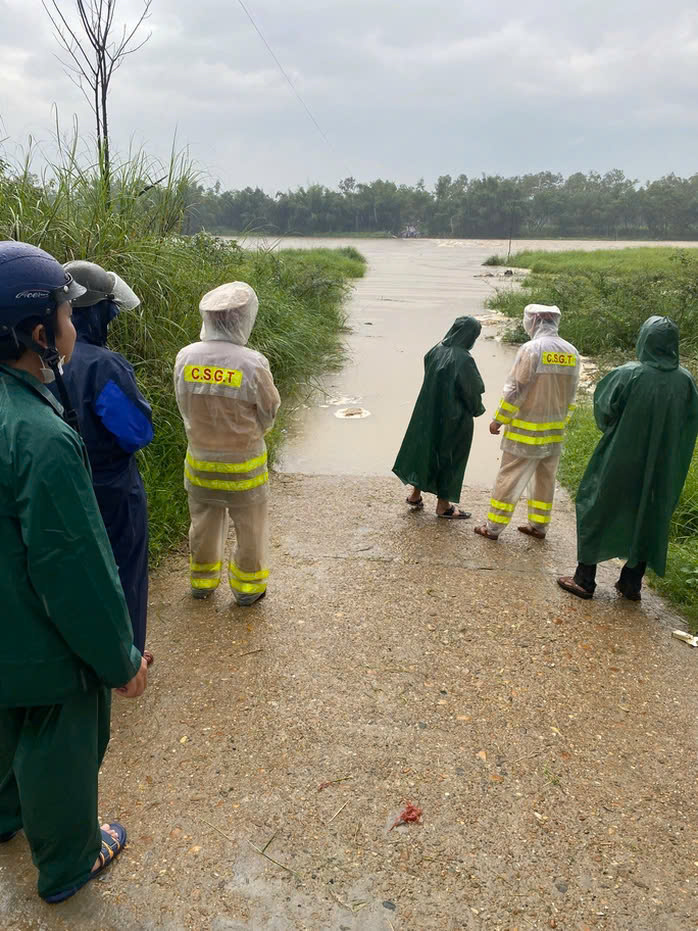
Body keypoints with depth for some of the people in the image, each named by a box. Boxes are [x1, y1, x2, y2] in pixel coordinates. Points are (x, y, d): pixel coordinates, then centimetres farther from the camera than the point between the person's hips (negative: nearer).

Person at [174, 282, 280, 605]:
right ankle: (247, 586, 33)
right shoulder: (253, 364, -24)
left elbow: (185, 407, -1)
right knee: (250, 528, 17)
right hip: (243, 464, -3)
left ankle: (202, 580, 41)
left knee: (203, 522, 23)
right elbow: (269, 413, -10)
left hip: (199, 460, 4)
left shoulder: (186, 357, -14)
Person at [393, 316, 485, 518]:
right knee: (451, 456, 8)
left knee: (427, 448, 21)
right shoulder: (464, 360, -23)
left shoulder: (435, 351, -2)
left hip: (429, 412, 7)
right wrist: (477, 409, 5)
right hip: (455, 418, -6)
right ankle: (443, 505, 20)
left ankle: (416, 494, 31)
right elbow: (473, 390, -15)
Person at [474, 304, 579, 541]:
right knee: (545, 478, 17)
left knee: (509, 478, 2)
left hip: (526, 430, -6)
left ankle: (493, 527, 9)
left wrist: (499, 420, -5)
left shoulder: (531, 349, -16)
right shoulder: (572, 353, 4)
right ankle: (538, 525, 27)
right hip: (555, 432, 6)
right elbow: (571, 396, 11)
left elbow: (514, 390, -15)